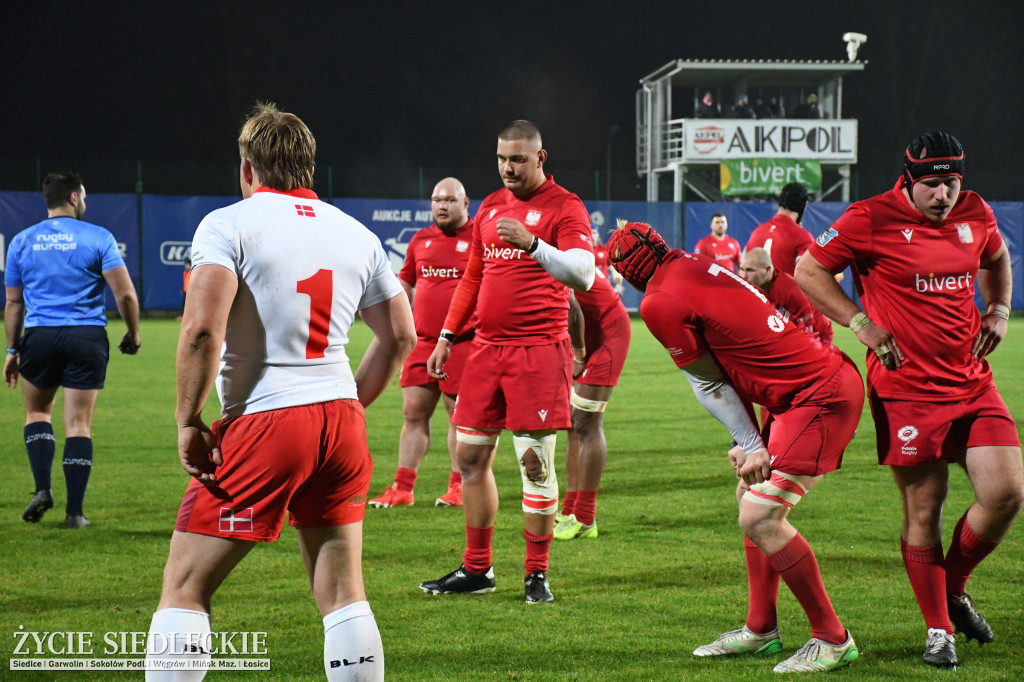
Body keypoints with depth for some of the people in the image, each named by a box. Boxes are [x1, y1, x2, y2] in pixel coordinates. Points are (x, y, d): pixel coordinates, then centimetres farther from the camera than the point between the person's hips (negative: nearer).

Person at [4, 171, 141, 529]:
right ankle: (74, 511, 1)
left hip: (39, 338, 2)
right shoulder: (98, 238, -1)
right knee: (79, 424, 2)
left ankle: (42, 488, 3)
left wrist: (12, 350, 18)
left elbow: (13, 303, 11)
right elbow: (125, 293, -7)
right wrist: (133, 334, 7)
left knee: (37, 411, 21)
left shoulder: (22, 241, 7)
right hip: (87, 337, -2)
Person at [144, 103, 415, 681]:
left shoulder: (227, 225, -5)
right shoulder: (357, 234, 13)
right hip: (340, 422, 5)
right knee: (343, 593, 10)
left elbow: (203, 328, -18)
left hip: (261, 422, -5)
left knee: (185, 587, 1)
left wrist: (188, 422, -10)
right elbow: (401, 336, 15)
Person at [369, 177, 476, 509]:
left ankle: (458, 487, 11)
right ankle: (402, 488, 9)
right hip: (423, 341, 5)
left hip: (463, 342, -5)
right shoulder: (420, 240, 13)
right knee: (413, 412, 4)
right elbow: (405, 285, 23)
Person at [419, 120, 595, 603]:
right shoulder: (490, 207, 16)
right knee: (469, 455, 7)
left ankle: (537, 574, 3)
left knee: (535, 461, -6)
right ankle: (477, 568, 17)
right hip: (487, 347, 7)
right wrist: (447, 336, 21)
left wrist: (532, 242, -30)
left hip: (538, 350, -7)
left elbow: (583, 275, -18)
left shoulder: (563, 207, -5)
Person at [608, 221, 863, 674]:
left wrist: (749, 444, 2)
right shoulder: (697, 265, 12)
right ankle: (760, 629, 27)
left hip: (820, 398, -10)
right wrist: (748, 444, 5)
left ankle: (832, 640, 1)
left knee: (760, 519, -8)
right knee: (752, 495, 18)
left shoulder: (660, 304, -12)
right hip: (832, 377, 10)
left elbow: (710, 385, -6)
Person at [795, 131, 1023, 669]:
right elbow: (809, 270, -1)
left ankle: (954, 589, 21)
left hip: (972, 379, 5)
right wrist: (862, 323, -10)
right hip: (907, 389, -5)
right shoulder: (872, 219, -9)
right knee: (923, 509, -1)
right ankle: (938, 630, 13)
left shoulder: (975, 214, 7)